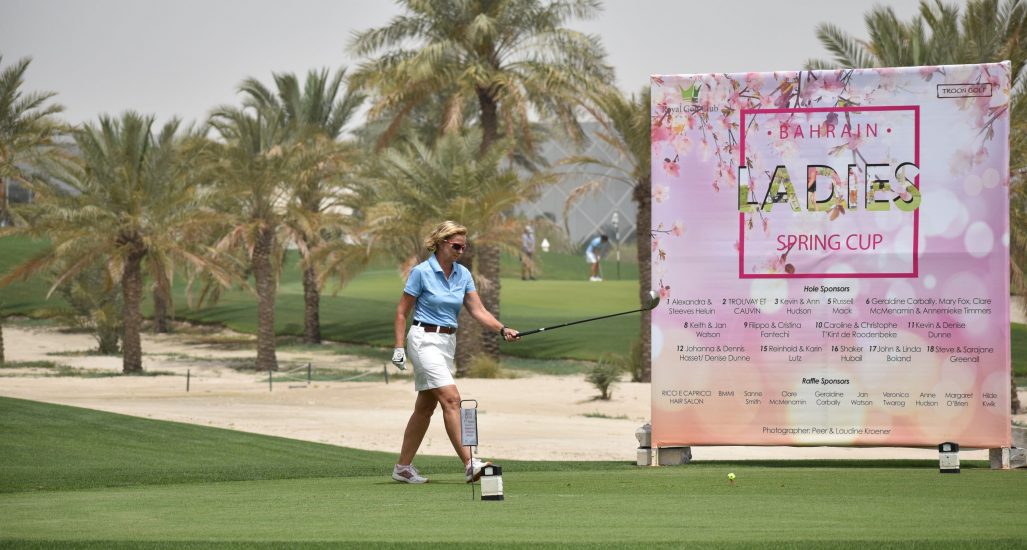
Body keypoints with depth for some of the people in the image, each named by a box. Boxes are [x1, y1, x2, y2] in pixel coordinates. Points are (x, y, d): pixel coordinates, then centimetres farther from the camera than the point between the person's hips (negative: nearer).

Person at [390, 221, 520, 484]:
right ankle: (469, 464, -24)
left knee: (425, 407, 10)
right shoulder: (421, 272, -10)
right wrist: (399, 347, -10)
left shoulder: (463, 275, 7)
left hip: (448, 343, 7)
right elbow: (402, 311, -5)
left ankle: (403, 466, 18)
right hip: (425, 340, -7)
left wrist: (503, 329, -13)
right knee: (451, 398, -18)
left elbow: (478, 310, 3)